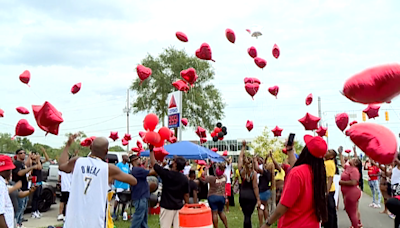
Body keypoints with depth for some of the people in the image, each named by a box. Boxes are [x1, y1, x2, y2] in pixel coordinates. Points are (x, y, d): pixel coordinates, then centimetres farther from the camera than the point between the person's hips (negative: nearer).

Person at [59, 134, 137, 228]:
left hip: (73, 219, 3)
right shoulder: (109, 169, -5)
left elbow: (61, 166, 25)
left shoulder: (76, 162, 1)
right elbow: (134, 181, 5)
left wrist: (68, 144, 35)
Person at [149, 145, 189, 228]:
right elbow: (186, 195, 5)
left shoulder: (166, 174, -10)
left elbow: (153, 163, -1)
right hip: (179, 206, 4)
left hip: (167, 206, -4)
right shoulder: (185, 178, -1)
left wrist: (151, 150, 7)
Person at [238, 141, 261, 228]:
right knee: (248, 216, -2)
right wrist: (258, 199, -4)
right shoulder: (254, 173, -9)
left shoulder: (241, 170, -2)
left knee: (246, 215, 11)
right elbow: (255, 187, -9)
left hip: (242, 195, 3)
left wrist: (243, 147, 19)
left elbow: (240, 158, 11)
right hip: (251, 195, -3)